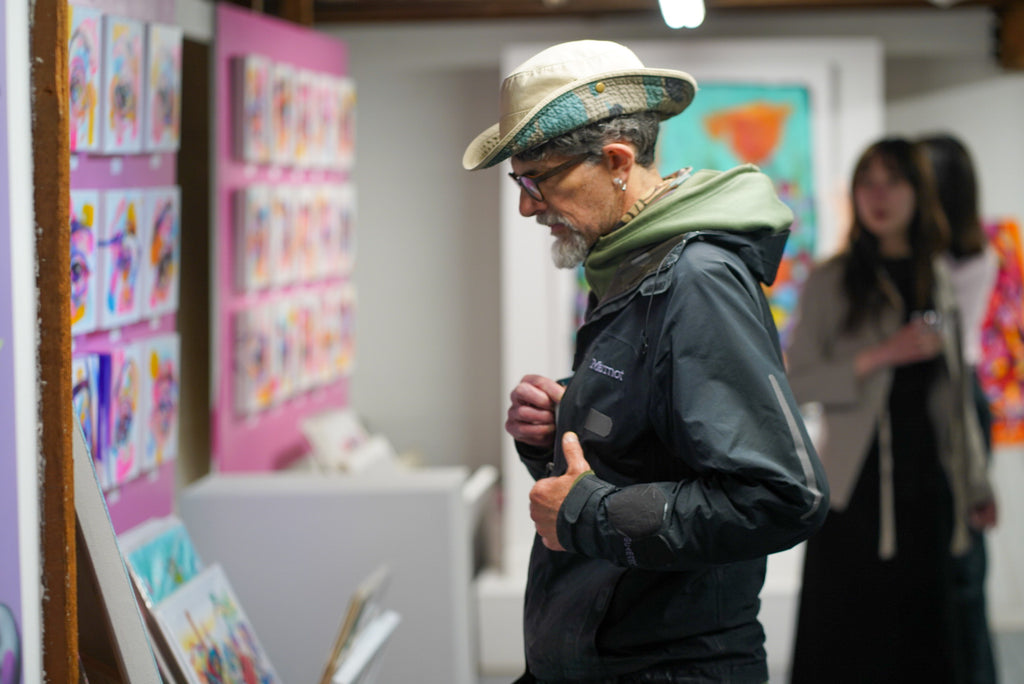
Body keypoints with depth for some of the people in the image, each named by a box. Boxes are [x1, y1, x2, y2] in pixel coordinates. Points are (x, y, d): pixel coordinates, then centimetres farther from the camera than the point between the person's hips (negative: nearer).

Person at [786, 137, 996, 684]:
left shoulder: (939, 280, 12)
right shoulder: (828, 283, -1)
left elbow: (954, 392, 16)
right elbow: (796, 382, -7)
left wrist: (975, 485, 17)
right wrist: (877, 357, -19)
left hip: (925, 485, 4)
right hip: (856, 489, -4)